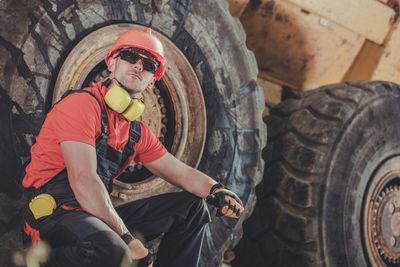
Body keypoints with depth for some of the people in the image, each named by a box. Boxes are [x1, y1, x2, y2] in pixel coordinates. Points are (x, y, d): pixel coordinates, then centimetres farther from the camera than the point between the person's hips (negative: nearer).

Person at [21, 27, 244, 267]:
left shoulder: (138, 132, 13)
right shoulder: (83, 104, -12)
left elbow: (182, 172, 18)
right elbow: (84, 181, -22)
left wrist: (216, 191, -6)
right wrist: (127, 239, -22)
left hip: (98, 216, 9)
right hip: (53, 218, -9)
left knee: (191, 206, 9)